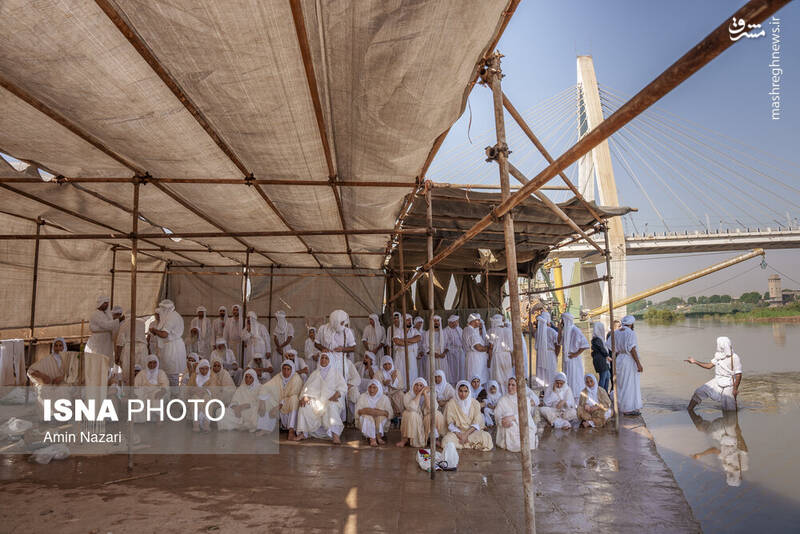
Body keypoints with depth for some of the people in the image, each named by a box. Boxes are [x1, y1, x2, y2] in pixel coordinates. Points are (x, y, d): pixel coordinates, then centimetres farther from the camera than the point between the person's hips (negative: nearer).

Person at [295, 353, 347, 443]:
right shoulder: (315, 373, 22)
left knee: (331, 407, -36)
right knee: (304, 406, -24)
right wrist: (304, 396, -10)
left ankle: (335, 434, -48)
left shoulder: (336, 372, 13)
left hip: (331, 399, -3)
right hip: (317, 400, 3)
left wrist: (336, 395, -18)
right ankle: (303, 433, -22)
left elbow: (343, 387, 2)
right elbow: (308, 386, 11)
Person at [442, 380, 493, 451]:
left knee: (486, 436, -29)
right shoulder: (451, 403, -2)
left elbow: (476, 423, -5)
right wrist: (459, 435, -20)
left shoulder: (475, 403, 0)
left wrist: (466, 434, -19)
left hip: (471, 431, 1)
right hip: (457, 431, 0)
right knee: (447, 440, -32)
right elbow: (450, 424, -5)